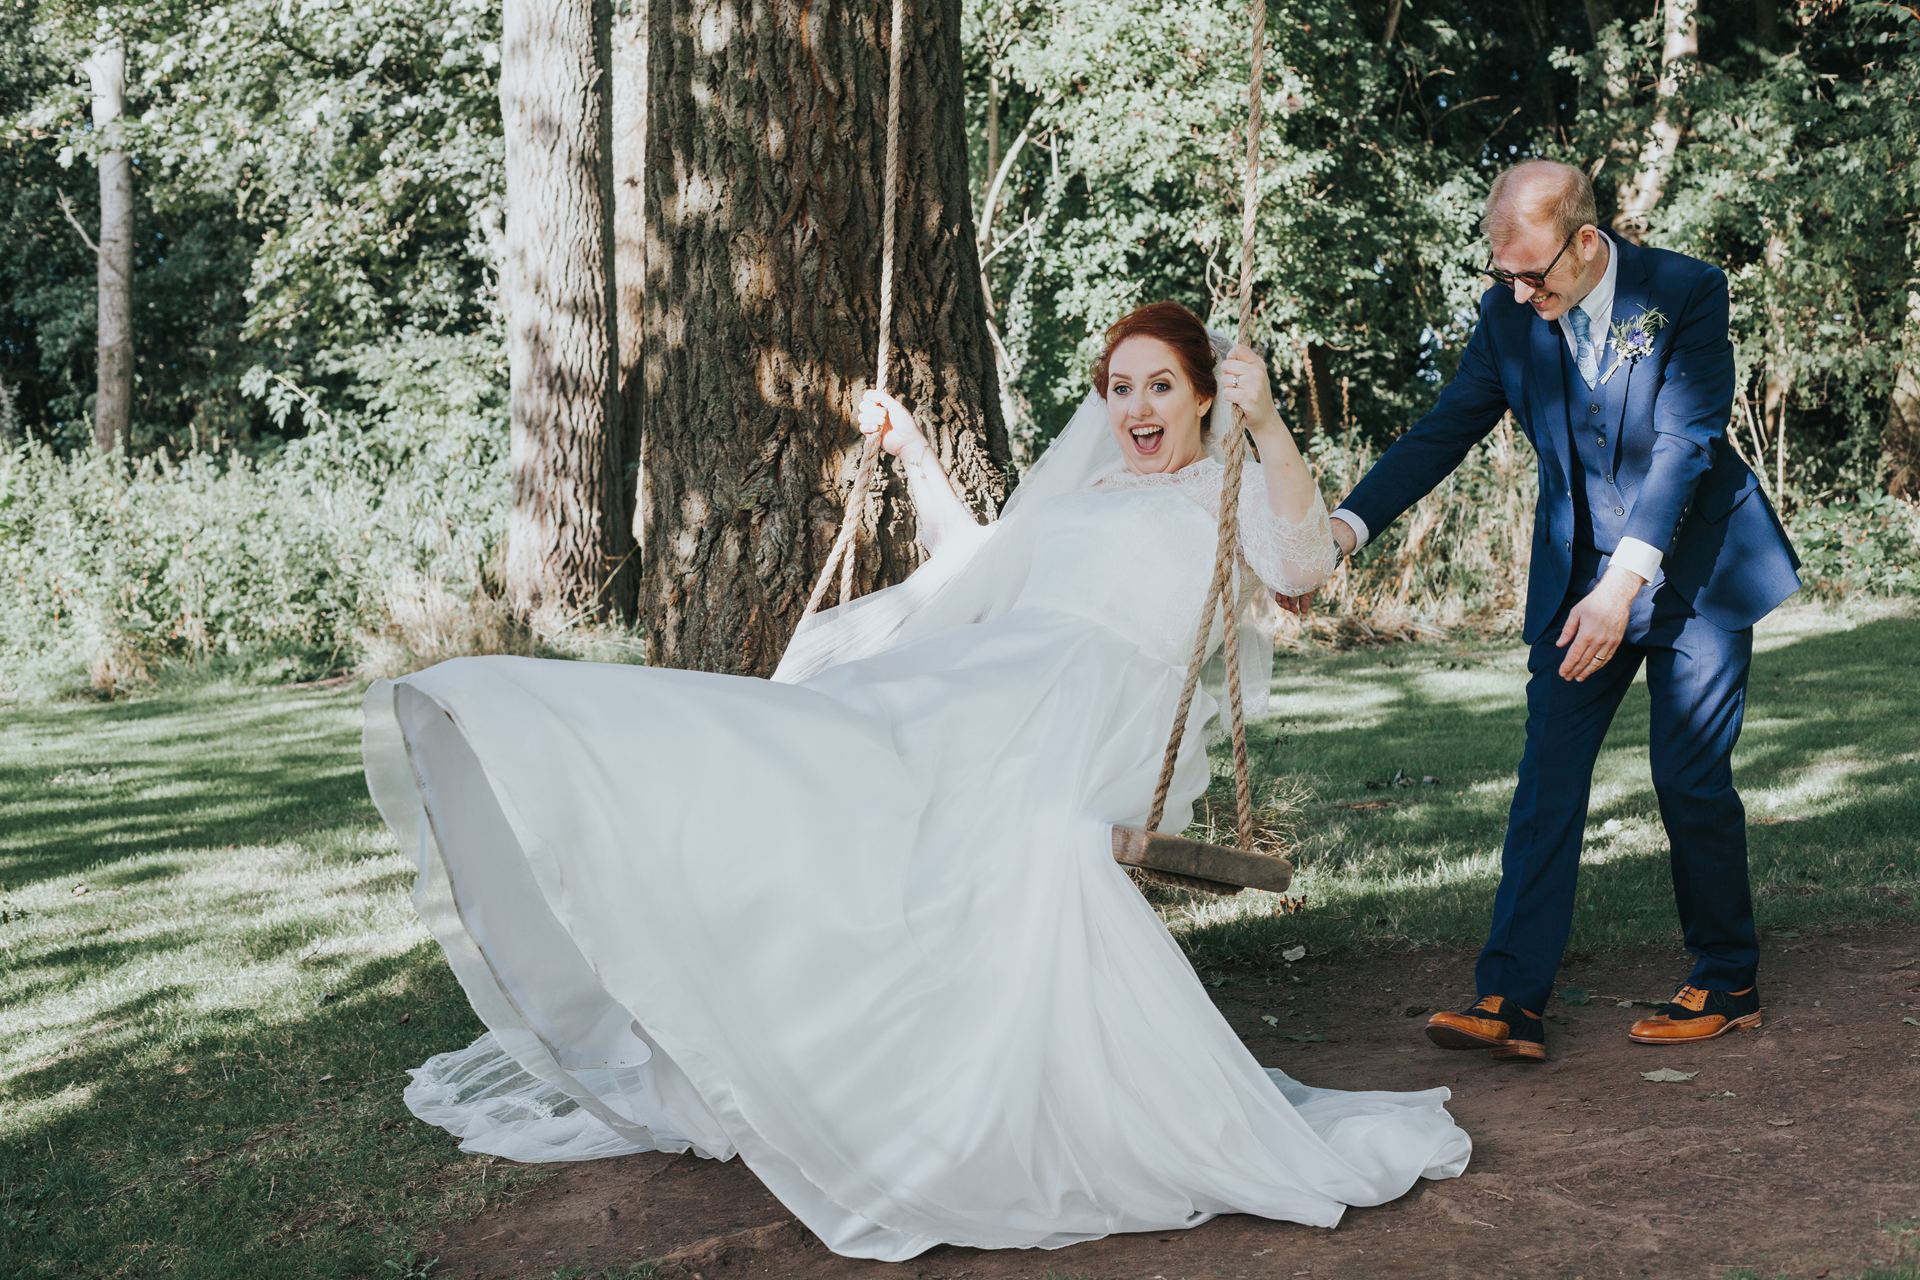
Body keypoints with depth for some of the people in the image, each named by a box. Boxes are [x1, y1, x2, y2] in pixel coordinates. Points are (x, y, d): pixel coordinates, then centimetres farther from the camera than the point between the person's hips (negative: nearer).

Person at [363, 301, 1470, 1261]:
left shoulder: (1228, 493, 13)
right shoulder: (1077, 489, 33)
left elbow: (1303, 566, -7)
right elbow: (976, 566, 44)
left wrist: (1269, 423, -19)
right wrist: (917, 456, 42)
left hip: (1084, 689, -7)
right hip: (977, 669, 7)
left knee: (1034, 836, -41)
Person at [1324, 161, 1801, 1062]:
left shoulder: (1686, 293, -14)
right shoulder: (1509, 314, -2)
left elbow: (1683, 445, -21)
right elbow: (1443, 431, -1)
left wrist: (1623, 586, -31)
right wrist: (1346, 525, -15)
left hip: (1694, 570, -3)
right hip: (1577, 580, 3)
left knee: (1691, 780, -1)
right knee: (1547, 783, -5)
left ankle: (1728, 985, 17)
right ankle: (1511, 999, -8)